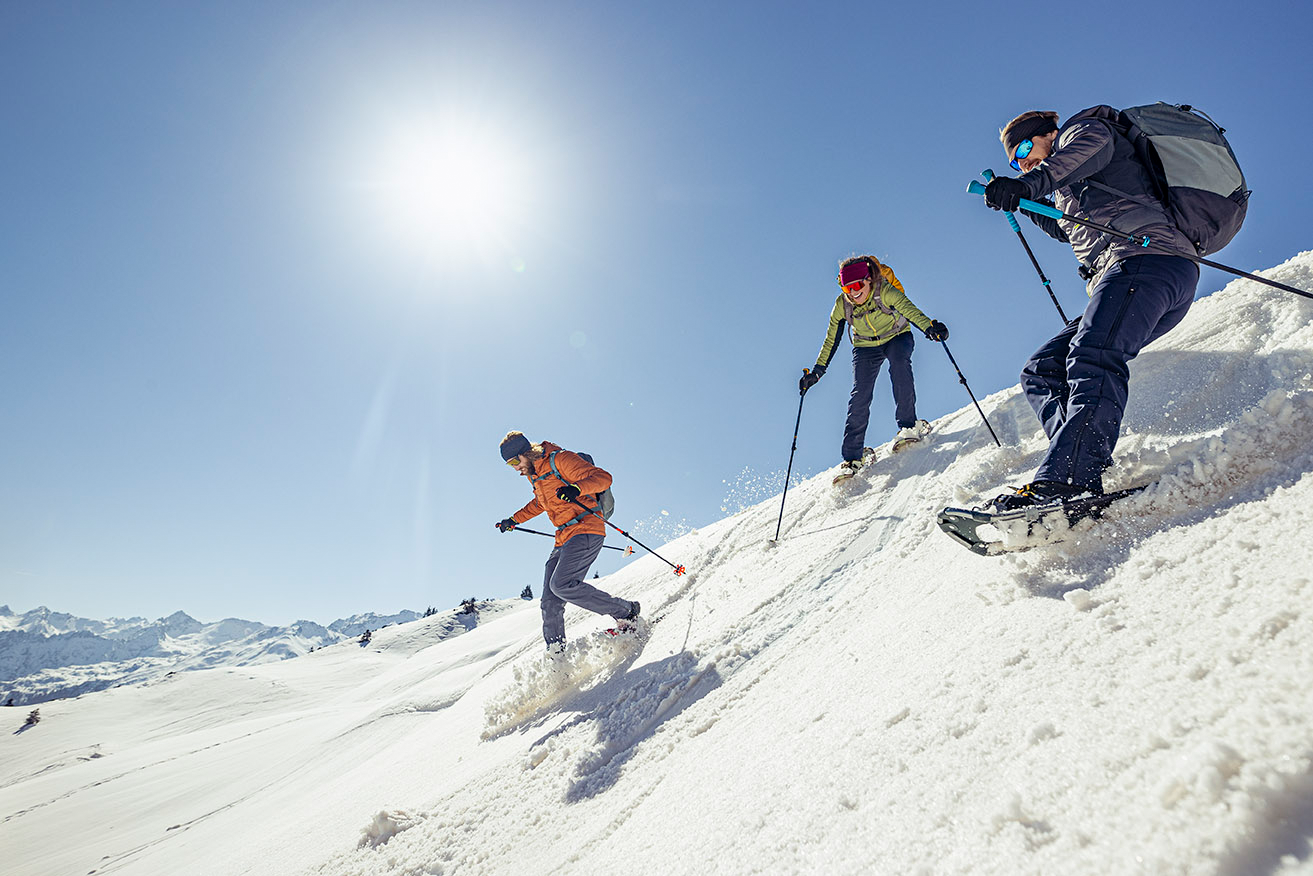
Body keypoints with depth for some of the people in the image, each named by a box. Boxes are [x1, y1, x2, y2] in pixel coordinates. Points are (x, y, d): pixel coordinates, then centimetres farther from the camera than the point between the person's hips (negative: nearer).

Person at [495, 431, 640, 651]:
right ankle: (556, 653, 12)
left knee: (561, 585, -23)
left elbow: (603, 477, -17)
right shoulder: (534, 474, 17)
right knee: (550, 602, 3)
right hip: (564, 539, 9)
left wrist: (576, 488, -34)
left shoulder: (561, 460, -10)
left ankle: (625, 611, -13)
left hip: (585, 530, -9)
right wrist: (514, 520, 37)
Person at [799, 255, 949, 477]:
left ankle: (908, 426, -23)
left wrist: (929, 327, -62)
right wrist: (817, 371, -13)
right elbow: (831, 341, -8)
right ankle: (852, 457, -9)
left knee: (899, 365, -35)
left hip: (897, 337, -2)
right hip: (866, 347, 2)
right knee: (860, 395, -13)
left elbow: (909, 309, -43)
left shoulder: (885, 291, -28)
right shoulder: (842, 305, -18)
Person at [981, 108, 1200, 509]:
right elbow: (1074, 231, 53)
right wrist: (1025, 204, 46)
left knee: (1092, 358, -32)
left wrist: (1034, 181, -30)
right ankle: (1085, 469, -18)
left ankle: (1068, 479, -49)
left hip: (1146, 259, -10)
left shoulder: (1081, 127, 13)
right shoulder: (1069, 190, 37)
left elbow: (1092, 144, -13)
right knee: (1040, 373, 2)